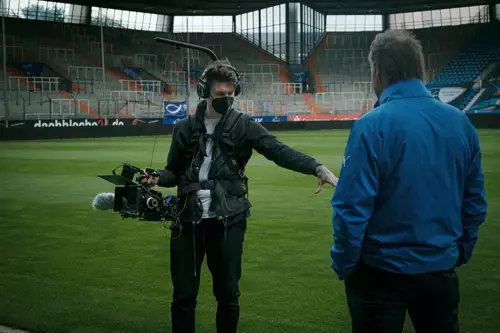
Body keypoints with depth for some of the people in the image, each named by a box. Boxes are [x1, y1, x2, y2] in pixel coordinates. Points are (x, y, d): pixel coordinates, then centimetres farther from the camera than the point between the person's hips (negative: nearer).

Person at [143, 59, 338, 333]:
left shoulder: (243, 126, 0)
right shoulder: (185, 128, 7)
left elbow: (278, 151, -12)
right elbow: (174, 171, 14)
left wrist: (317, 168, -27)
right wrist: (157, 178, -10)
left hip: (228, 221, -1)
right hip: (189, 220, 1)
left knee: (228, 293, 8)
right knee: (184, 294, 7)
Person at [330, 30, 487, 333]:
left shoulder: (372, 126, -17)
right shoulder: (461, 122, -1)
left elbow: (352, 208, -17)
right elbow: (475, 204, 6)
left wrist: (343, 265, -5)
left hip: (382, 274, -4)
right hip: (442, 271, 4)